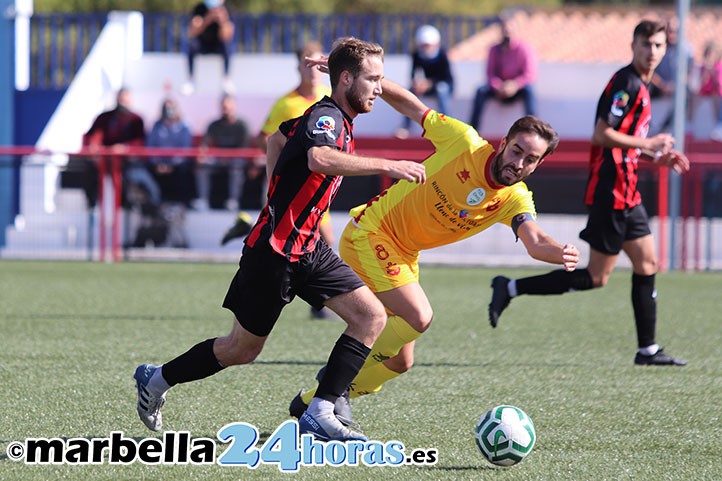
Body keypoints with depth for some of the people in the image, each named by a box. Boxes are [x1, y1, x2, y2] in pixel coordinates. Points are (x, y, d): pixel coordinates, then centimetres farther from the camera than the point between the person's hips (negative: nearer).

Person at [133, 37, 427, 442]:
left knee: (372, 317, -6)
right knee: (242, 350, 4)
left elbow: (278, 139, 28)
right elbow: (319, 158, -44)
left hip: (307, 248, 9)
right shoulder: (326, 117, -19)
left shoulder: (337, 119, 11)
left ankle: (320, 414, -8)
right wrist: (387, 166, -44)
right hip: (275, 251, -9)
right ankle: (156, 379, 26)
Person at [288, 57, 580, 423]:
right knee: (419, 317, -24)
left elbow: (534, 241, -27)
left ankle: (312, 402, 24)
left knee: (399, 362, 7)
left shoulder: (516, 200, -8)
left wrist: (559, 253, -50)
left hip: (403, 255, 7)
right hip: (368, 235, -7)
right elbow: (411, 106, -9)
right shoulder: (464, 142, -19)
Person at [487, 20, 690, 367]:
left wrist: (659, 158, 14)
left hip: (626, 192, 10)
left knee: (646, 263, 9)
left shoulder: (639, 86, 17)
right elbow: (602, 134, -22)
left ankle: (647, 350, 12)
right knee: (596, 277, -6)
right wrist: (648, 144, -15)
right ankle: (511, 289, -2)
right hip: (611, 192, -10)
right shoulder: (626, 83, -14)